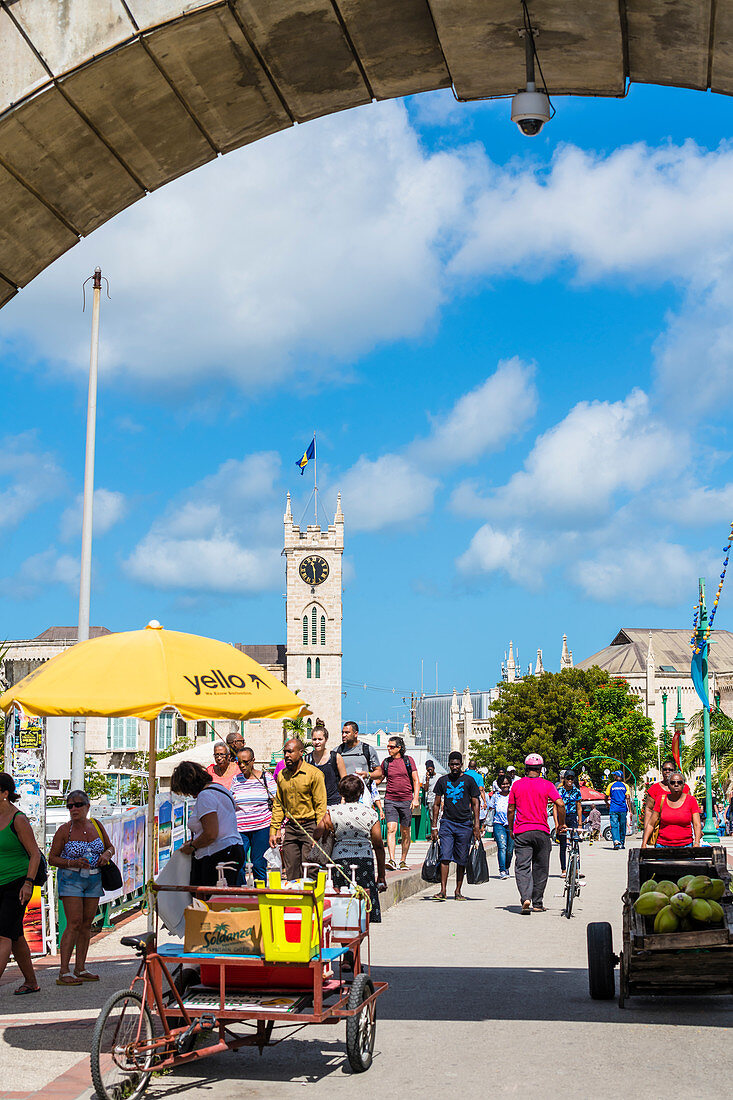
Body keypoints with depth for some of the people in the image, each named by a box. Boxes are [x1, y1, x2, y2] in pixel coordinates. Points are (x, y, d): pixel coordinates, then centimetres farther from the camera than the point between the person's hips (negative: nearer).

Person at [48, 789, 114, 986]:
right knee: (74, 924, -13)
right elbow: (52, 858, -4)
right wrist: (73, 863, -19)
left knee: (87, 924, 5)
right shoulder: (64, 830, -8)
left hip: (94, 880, 5)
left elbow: (110, 847, 16)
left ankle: (80, 969, 13)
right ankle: (63, 973, -12)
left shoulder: (96, 826, 3)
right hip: (71, 879, -5)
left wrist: (106, 854, -6)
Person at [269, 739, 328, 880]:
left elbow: (321, 805, -7)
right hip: (290, 827, 5)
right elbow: (278, 805, 17)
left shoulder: (314, 774, -7)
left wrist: (318, 833, -12)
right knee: (291, 873, 5)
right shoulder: (282, 775, 10)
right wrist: (273, 831, 11)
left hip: (309, 825, -5)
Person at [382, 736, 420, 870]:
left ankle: (403, 861, 18)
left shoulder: (408, 760, 2)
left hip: (406, 801, 0)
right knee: (391, 829, -15)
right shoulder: (386, 762, 7)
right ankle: (391, 861, -22)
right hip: (390, 800, 0)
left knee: (405, 832, 6)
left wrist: (416, 798, -8)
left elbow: (416, 780, 1)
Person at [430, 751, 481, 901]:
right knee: (445, 856, -11)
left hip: (465, 824, -1)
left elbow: (475, 803, 5)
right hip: (447, 823, 1)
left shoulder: (469, 781, 4)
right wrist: (434, 826, 6)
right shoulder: (442, 781, 8)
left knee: (462, 860, 3)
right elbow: (436, 804, 12)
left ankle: (458, 891, 13)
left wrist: (476, 824, -4)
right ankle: (443, 891, -12)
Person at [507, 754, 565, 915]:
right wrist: (561, 824, 4)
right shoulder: (547, 785, 0)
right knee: (540, 868, 11)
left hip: (521, 832, 0)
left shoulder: (517, 785, 4)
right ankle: (537, 904, 16)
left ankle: (525, 899, -22)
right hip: (541, 831, 0)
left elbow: (510, 810, 6)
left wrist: (511, 829, 19)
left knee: (522, 867, -2)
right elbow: (560, 805, -10)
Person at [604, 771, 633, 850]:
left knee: (614, 826, -6)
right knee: (622, 826, 13)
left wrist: (608, 805, 28)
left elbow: (606, 798, 8)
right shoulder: (625, 786, 5)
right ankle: (622, 843, 19)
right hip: (623, 809, 2)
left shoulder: (611, 785, 3)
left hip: (613, 809, -2)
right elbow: (628, 798, -3)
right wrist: (630, 810, -2)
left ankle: (616, 841, -25)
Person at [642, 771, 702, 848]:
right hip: (663, 846, 1)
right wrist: (644, 844, 0)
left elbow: (697, 825, 0)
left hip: (685, 846, -1)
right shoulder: (661, 799, 6)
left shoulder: (691, 800, 4)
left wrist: (696, 843, -16)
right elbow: (650, 824, 8)